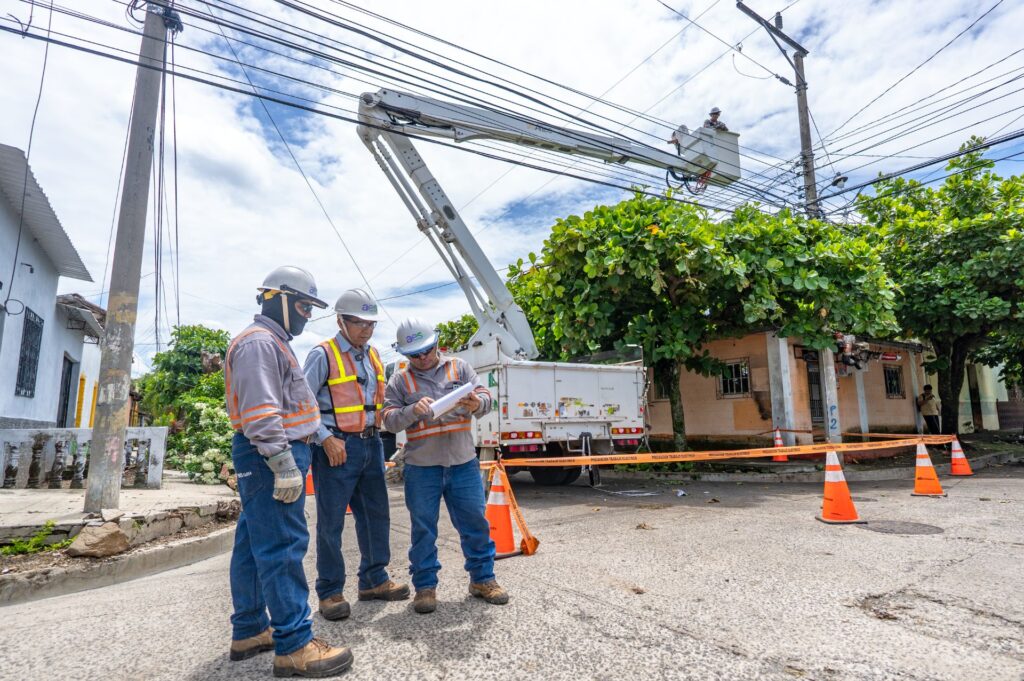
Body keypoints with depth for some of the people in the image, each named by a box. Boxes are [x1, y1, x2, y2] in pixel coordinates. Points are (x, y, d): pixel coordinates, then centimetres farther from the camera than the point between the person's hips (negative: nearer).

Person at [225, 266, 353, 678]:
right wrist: (285, 464, -25)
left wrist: (290, 457, 23)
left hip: (271, 457, 11)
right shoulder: (259, 342, -13)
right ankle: (293, 646, -3)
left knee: (254, 545, 15)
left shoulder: (273, 343, 22)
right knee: (282, 546, -9)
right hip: (270, 457, -11)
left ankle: (249, 631, 26)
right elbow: (260, 412, -22)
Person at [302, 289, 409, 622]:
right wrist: (326, 438, -17)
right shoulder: (323, 354, -8)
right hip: (337, 448, -7)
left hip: (371, 444, 7)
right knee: (331, 522, 3)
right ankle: (330, 592, 17)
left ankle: (374, 580, 29)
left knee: (376, 515, 14)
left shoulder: (373, 355, 13)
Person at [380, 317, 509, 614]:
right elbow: (389, 419, -3)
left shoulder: (459, 367, 6)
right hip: (421, 467, -1)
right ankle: (425, 586, 23)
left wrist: (477, 403, -25)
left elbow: (485, 398, -1)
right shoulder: (400, 380, 5)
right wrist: (413, 410, -22)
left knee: (475, 522, 8)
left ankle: (482, 578, 25)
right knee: (423, 528, 8)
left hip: (463, 462, 1)